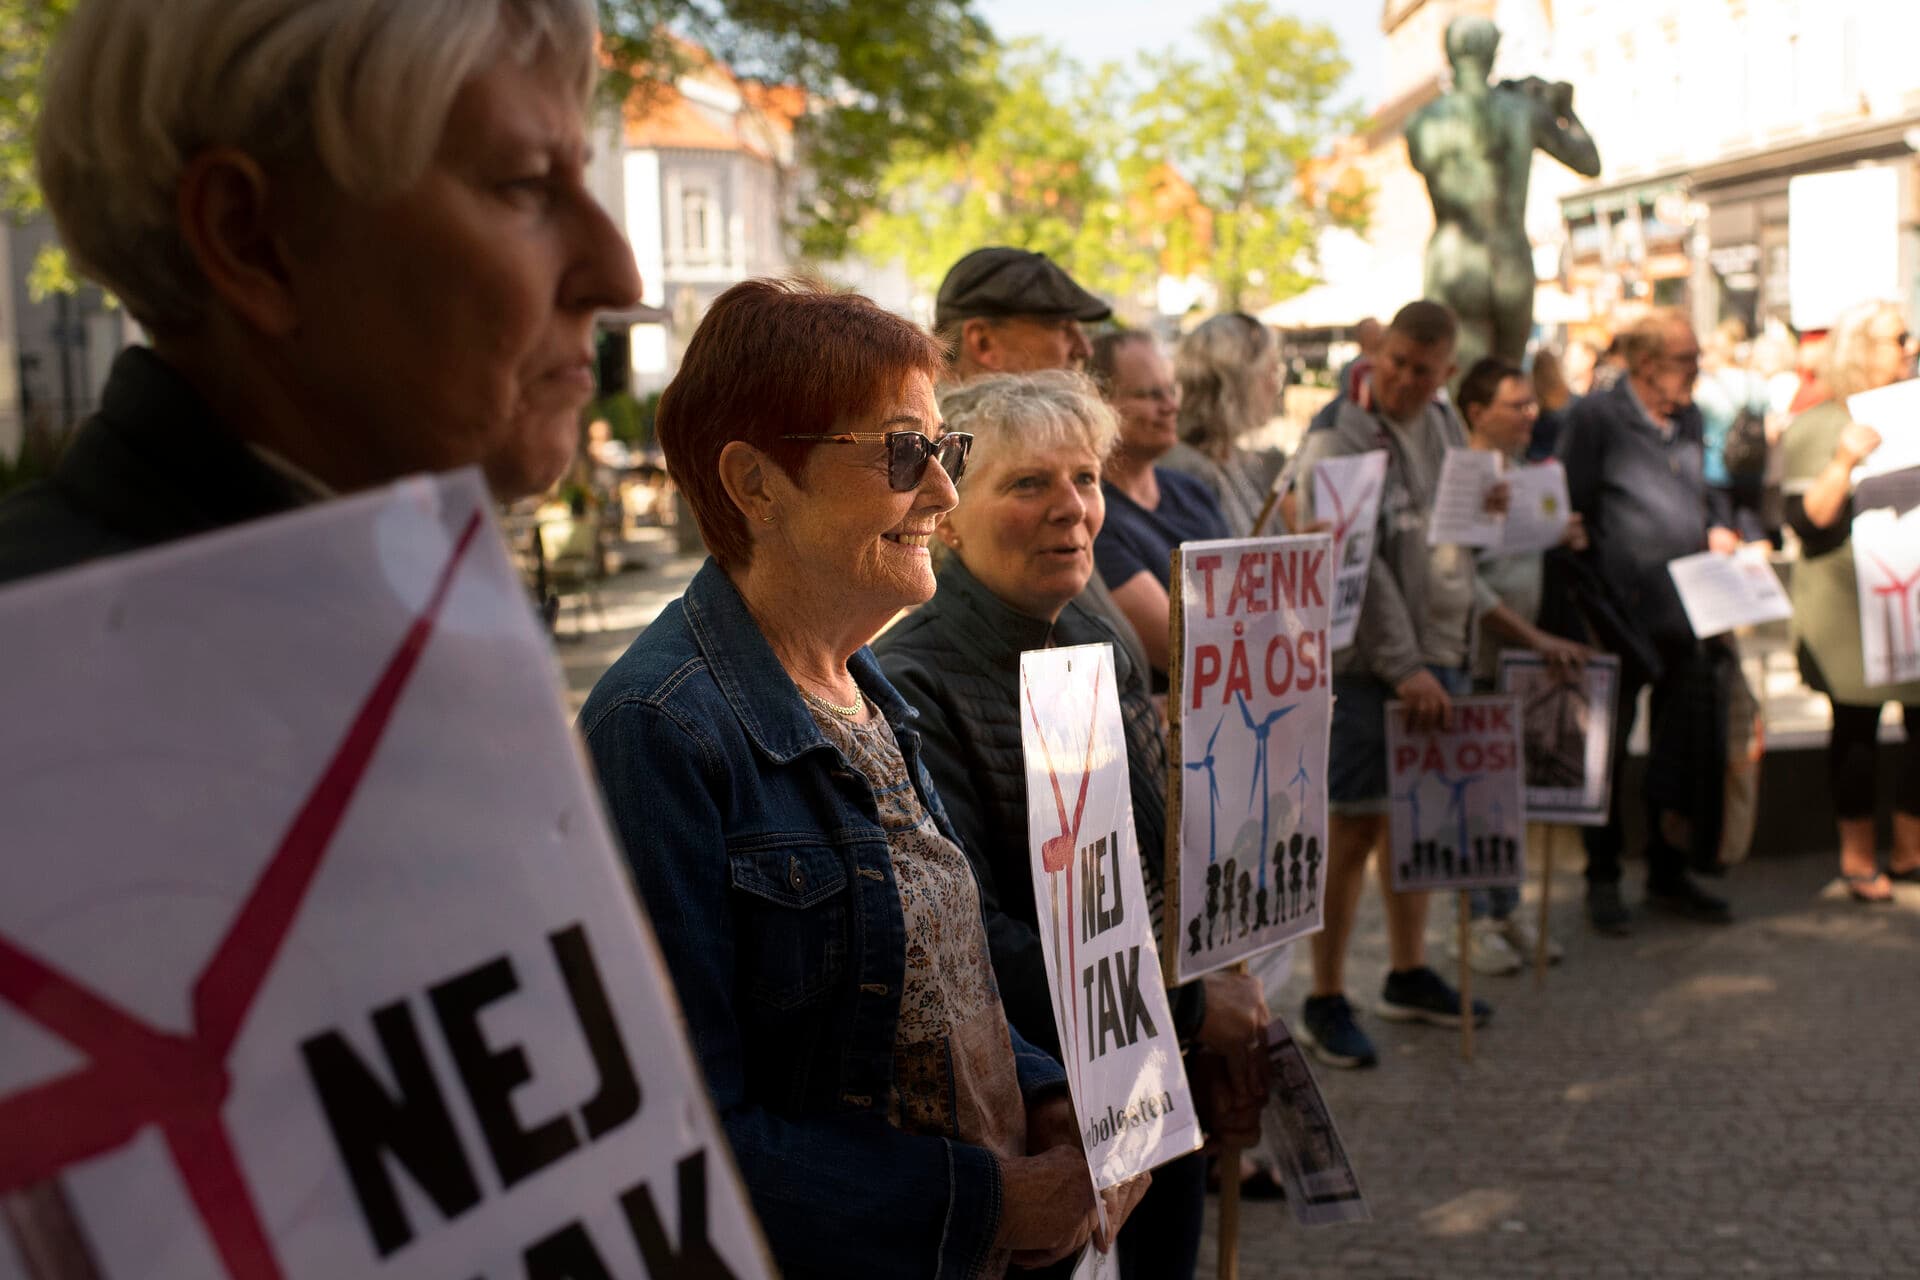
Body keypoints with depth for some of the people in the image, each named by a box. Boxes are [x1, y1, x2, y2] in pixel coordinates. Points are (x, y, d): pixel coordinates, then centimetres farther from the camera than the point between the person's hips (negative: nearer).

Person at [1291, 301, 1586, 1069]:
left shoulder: (1444, 430, 13)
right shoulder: (1337, 443, -11)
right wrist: (1404, 667, -24)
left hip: (1438, 658, 7)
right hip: (1365, 666, -7)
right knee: (1354, 829, -4)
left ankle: (1408, 976, 28)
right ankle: (1326, 1002, 6)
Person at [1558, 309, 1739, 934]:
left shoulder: (1688, 420, 14)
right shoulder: (1597, 416, -7)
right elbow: (1570, 511, -9)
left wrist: (1713, 535, 4)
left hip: (1687, 617, 6)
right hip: (1620, 617, -6)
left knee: (1689, 748, 10)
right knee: (1605, 756, 5)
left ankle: (1668, 873, 25)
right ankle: (1602, 881, 17)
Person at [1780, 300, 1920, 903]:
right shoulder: (1817, 429, -5)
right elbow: (1808, 519, -15)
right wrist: (1846, 460, -26)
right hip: (1851, 600, -5)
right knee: (1856, 723, 1)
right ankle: (1857, 854, 13)